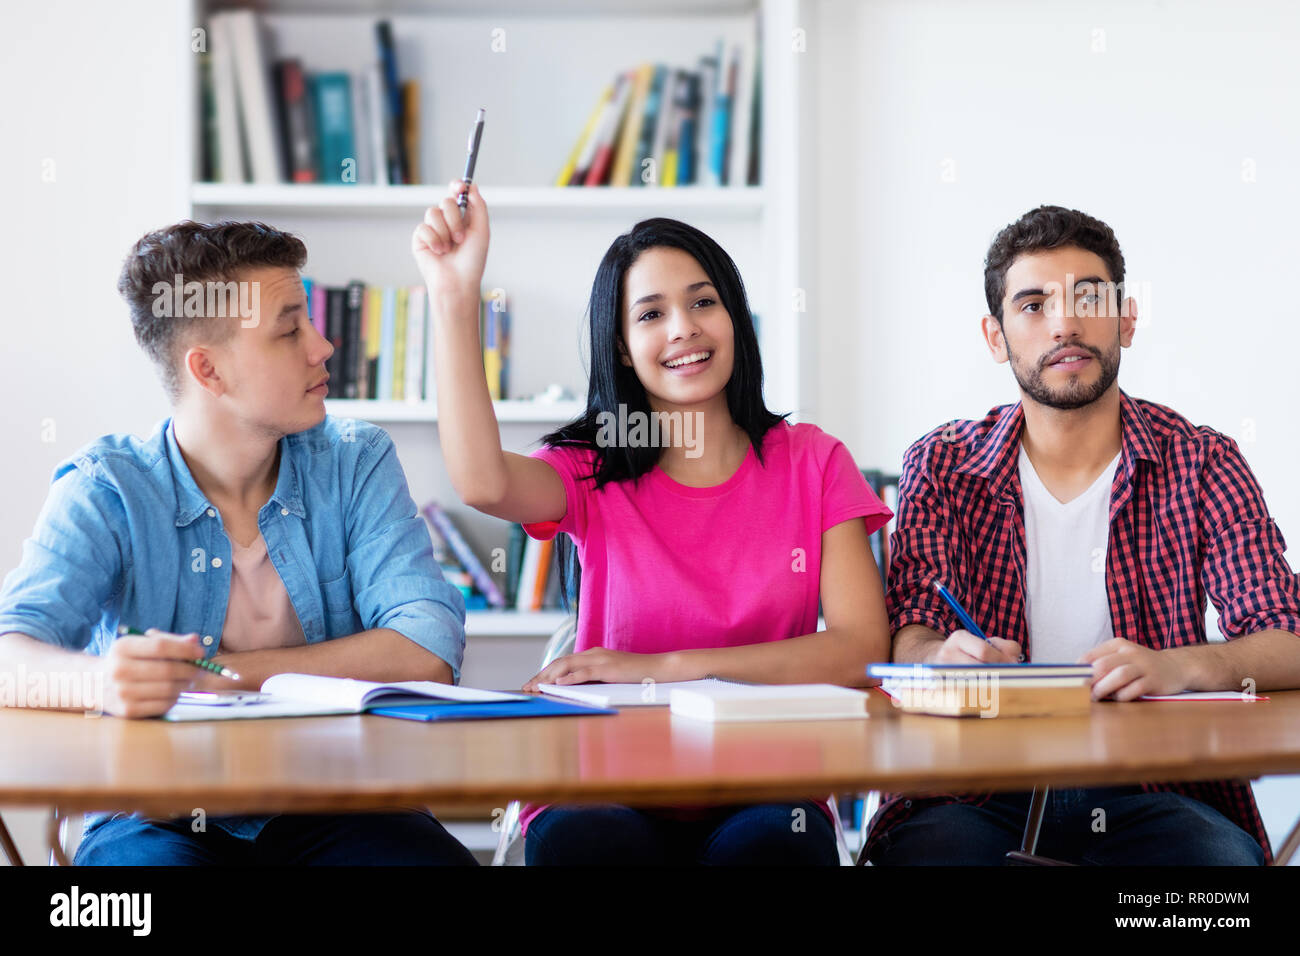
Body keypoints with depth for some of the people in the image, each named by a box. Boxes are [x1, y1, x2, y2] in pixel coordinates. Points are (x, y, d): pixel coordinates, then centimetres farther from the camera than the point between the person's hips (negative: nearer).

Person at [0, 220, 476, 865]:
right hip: (161, 818, -2)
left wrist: (216, 673, -16)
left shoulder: (356, 465, 4)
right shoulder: (108, 491, -2)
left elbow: (428, 653, -9)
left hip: (332, 810, 3)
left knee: (432, 856, -29)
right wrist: (102, 681, -40)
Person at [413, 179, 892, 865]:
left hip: (761, 793, 0)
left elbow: (863, 650, -5)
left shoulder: (812, 463, 7)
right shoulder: (593, 472, 6)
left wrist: (663, 667, -12)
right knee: (578, 838, -34)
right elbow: (482, 482, -18)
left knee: (770, 842, -35)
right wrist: (454, 295, -22)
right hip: (608, 791, 0)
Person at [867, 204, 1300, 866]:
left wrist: (1178, 666, -27)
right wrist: (946, 658, -27)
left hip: (1150, 794, 1)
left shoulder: (1199, 463, 5)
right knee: (927, 847, -32)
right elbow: (909, 639, -1)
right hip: (981, 795, 0)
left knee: (1226, 858, -31)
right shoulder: (940, 465, 8)